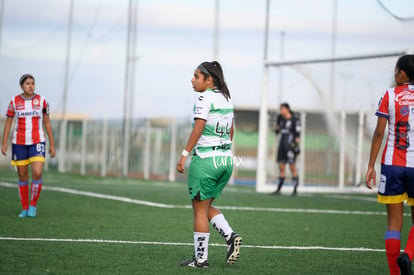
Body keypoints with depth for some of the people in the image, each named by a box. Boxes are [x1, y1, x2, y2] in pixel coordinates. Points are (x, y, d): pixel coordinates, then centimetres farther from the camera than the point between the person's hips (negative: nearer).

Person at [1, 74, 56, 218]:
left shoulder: (41, 100, -2)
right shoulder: (14, 101, -1)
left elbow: (47, 122, 4)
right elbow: (8, 122, 5)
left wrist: (52, 145, 3)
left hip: (37, 142, -1)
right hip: (19, 143, 1)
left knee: (37, 173, -17)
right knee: (22, 175, 5)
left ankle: (33, 205, 2)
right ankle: (25, 209, 18)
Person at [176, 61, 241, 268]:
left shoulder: (205, 98, -11)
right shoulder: (226, 98, 13)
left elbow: (198, 128, -19)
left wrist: (184, 154, -18)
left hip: (205, 159, -8)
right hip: (226, 159, 8)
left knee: (200, 209, 1)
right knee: (206, 206, 19)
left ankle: (201, 258, 4)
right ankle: (230, 236, 0)